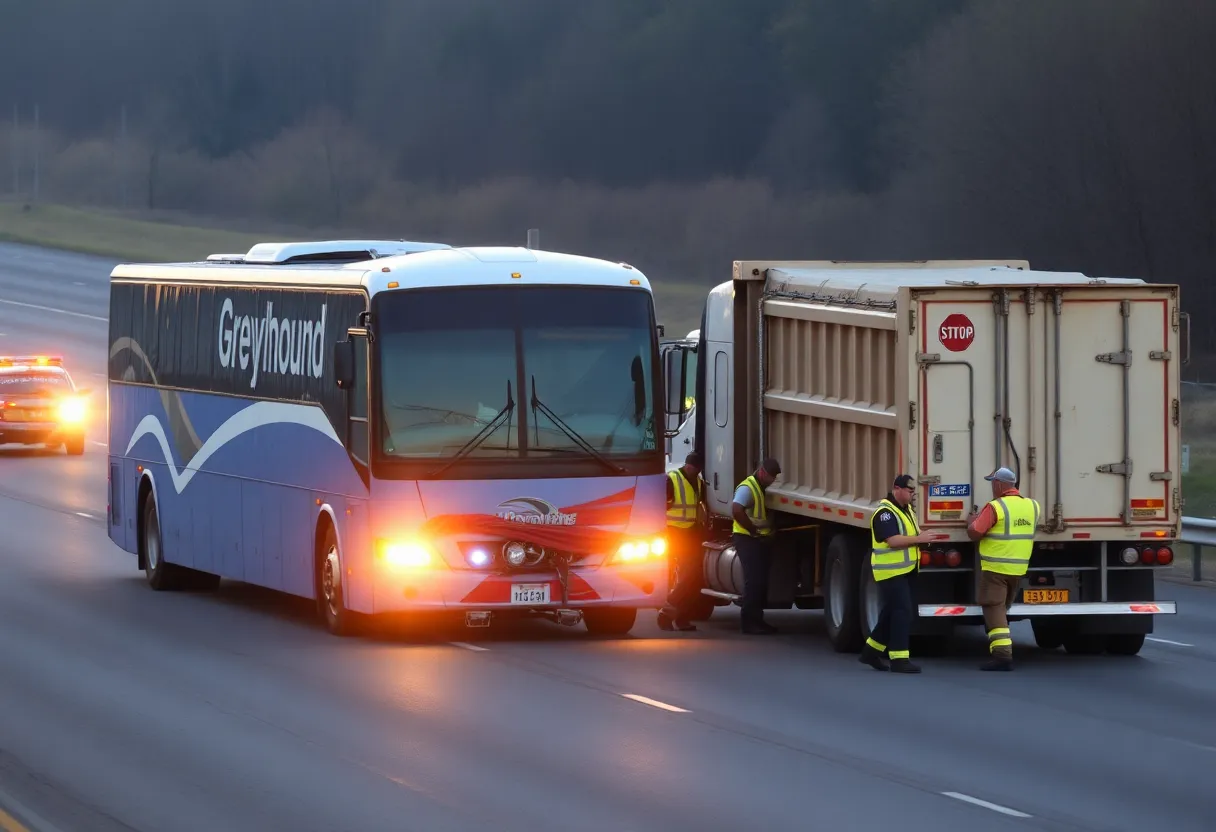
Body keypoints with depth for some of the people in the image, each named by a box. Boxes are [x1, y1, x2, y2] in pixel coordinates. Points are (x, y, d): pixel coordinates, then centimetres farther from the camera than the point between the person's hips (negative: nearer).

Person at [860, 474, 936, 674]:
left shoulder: (905, 508, 14)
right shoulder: (885, 513, -17)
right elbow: (892, 540, -26)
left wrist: (920, 539, 10)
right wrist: (918, 539, -20)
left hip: (905, 571, 10)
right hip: (891, 572, -10)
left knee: (892, 612, 15)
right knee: (902, 612, -13)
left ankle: (871, 651, 27)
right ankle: (899, 659, -11)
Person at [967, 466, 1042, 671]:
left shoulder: (995, 507, -16)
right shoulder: (1031, 506, 5)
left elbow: (974, 533, -18)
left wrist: (972, 521, 5)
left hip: (995, 568, -7)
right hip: (1018, 568, 7)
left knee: (994, 610, -5)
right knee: (1002, 610, 20)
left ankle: (1002, 654, -16)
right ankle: (1003, 652, 26)